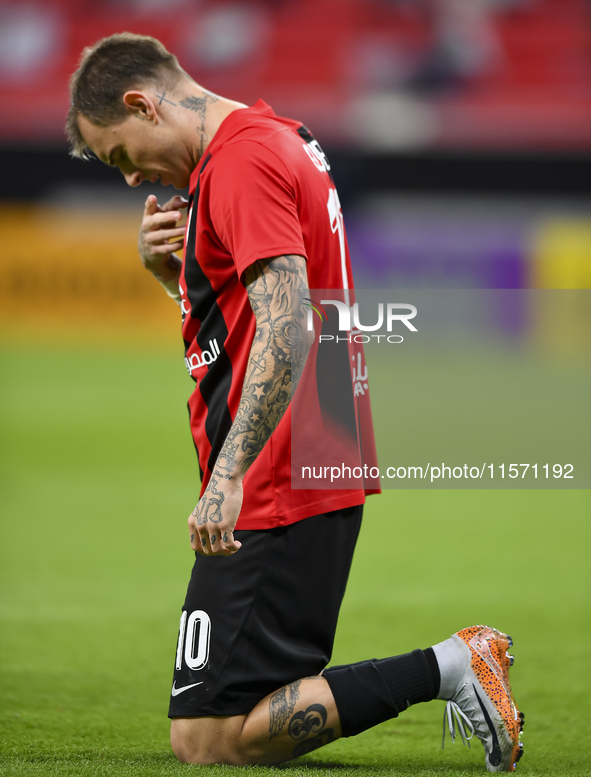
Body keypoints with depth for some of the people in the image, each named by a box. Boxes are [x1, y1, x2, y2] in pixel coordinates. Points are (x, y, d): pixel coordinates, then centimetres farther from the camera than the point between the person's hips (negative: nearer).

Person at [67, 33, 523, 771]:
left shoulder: (241, 162, -15)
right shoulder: (281, 140, 18)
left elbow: (287, 332, -25)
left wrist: (228, 477, -32)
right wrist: (165, 266, 10)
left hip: (275, 492, -10)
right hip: (323, 484, 10)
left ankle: (444, 669, -12)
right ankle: (454, 670, 5)